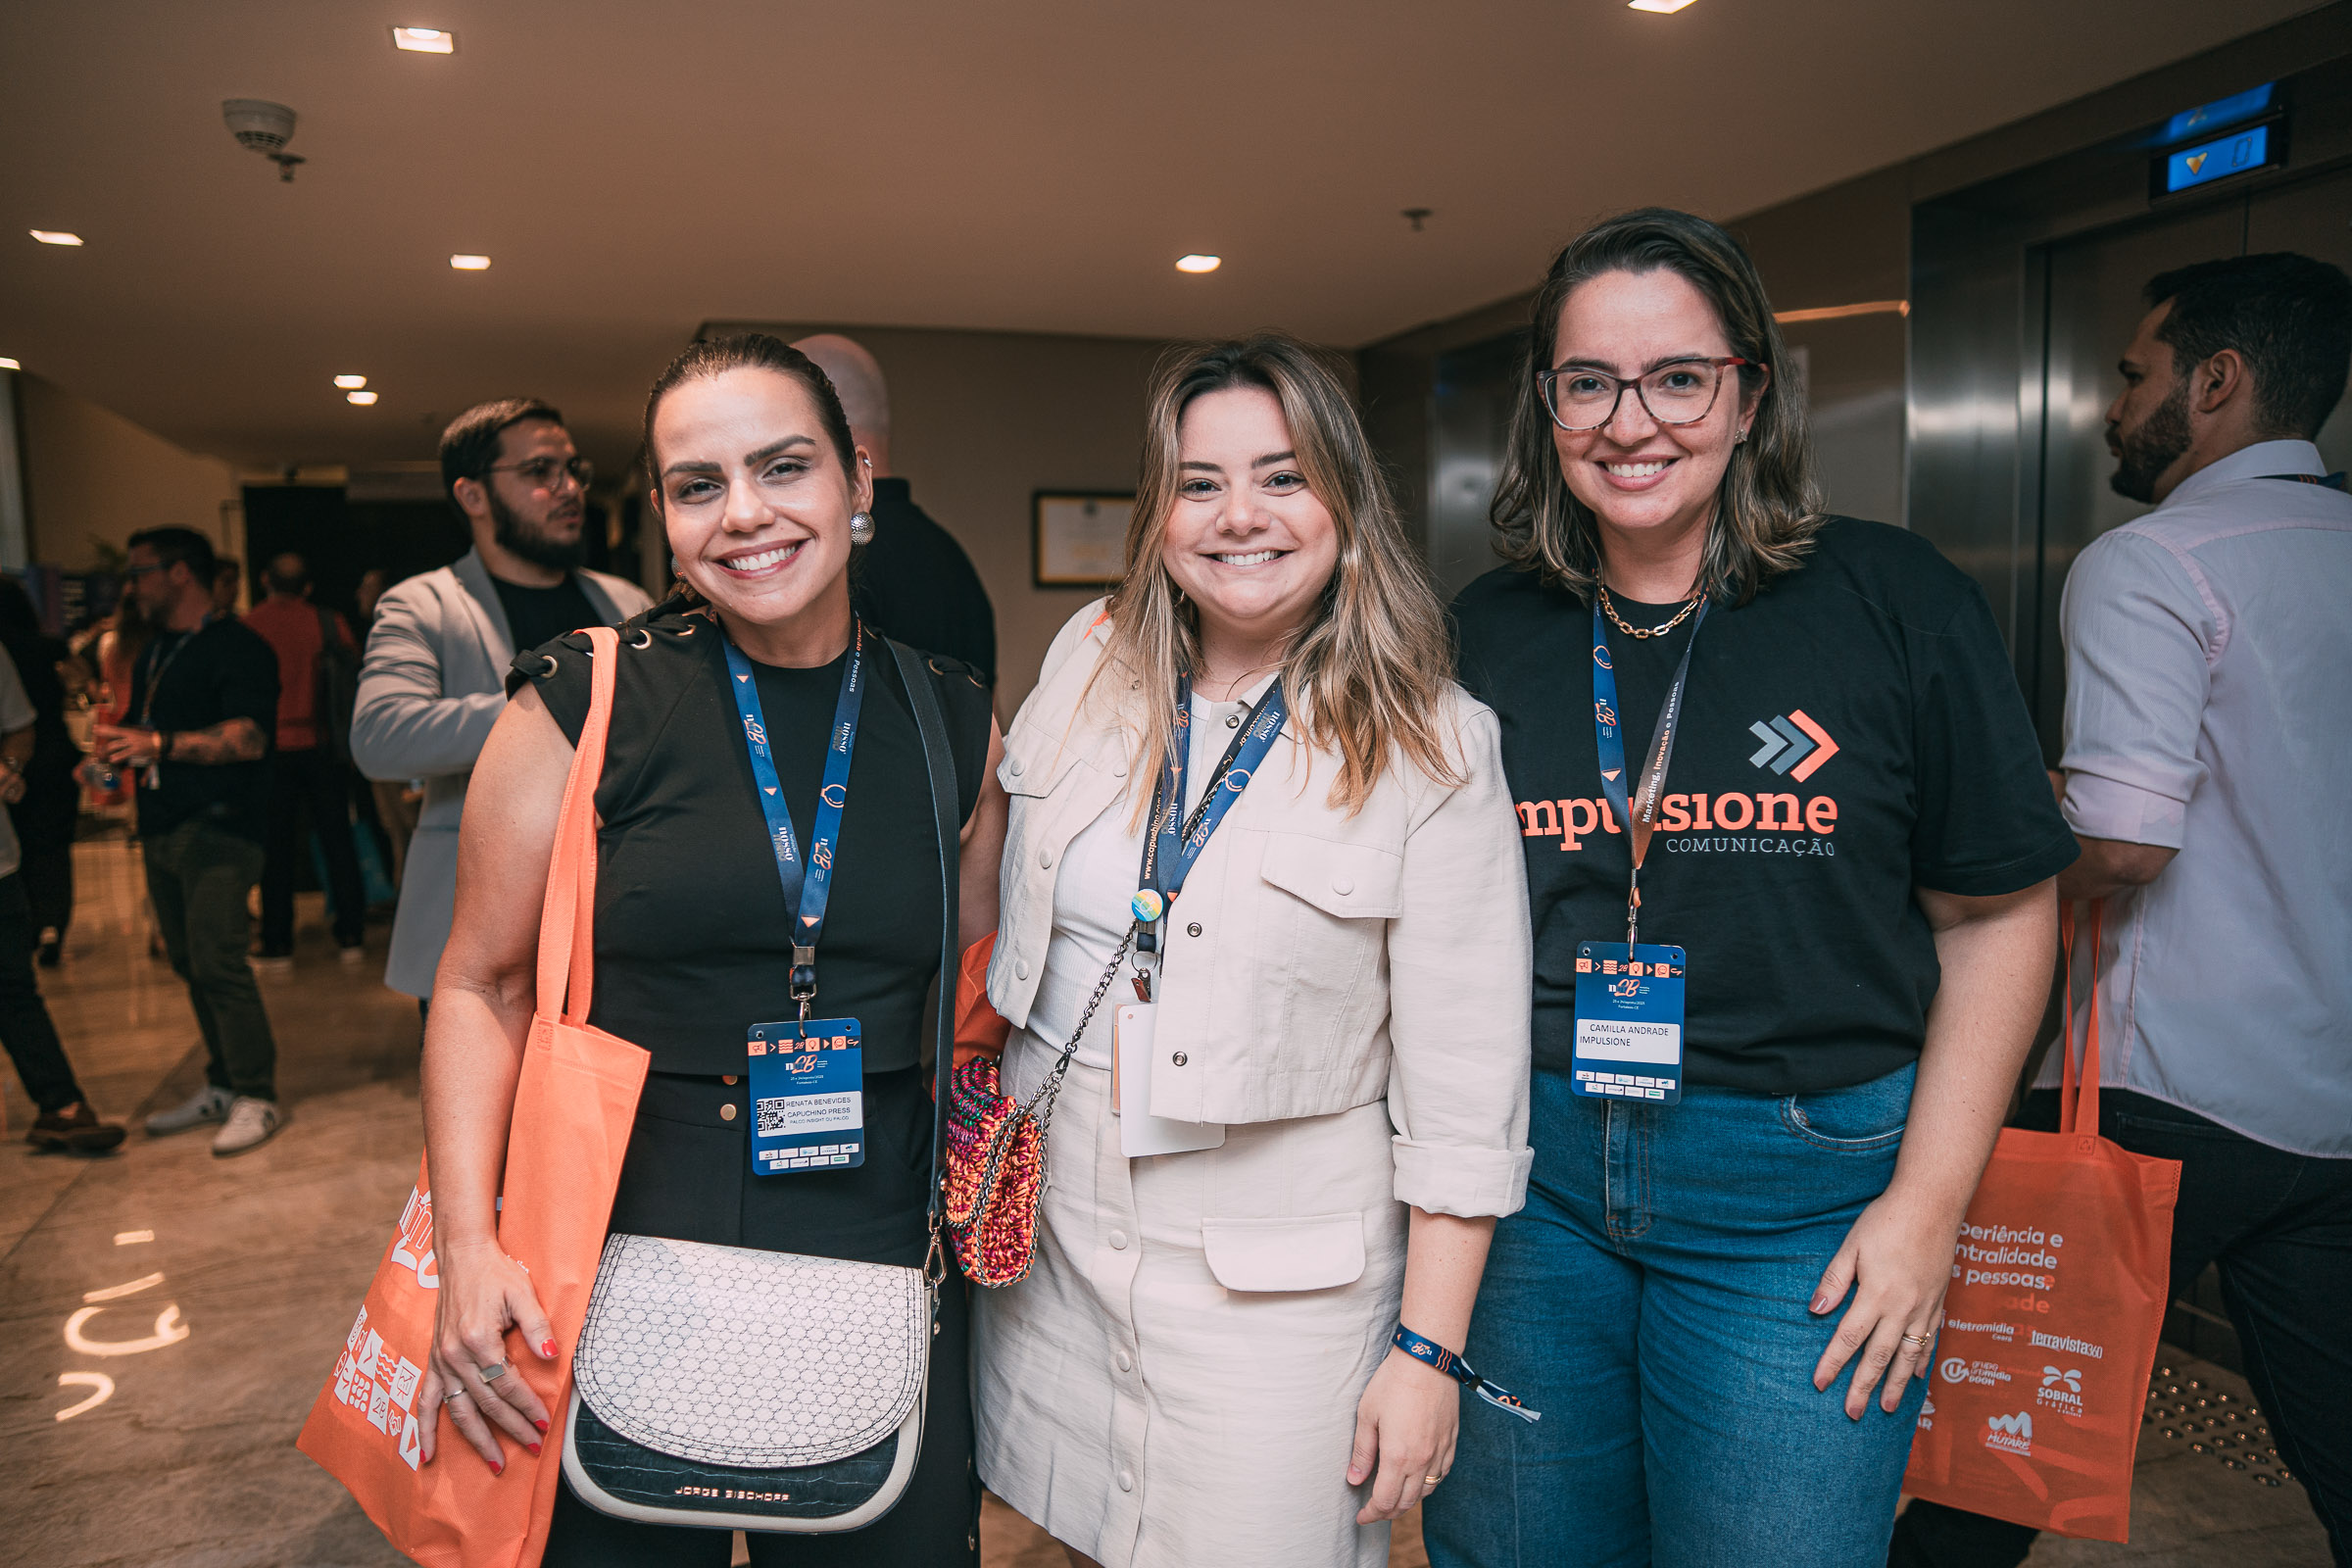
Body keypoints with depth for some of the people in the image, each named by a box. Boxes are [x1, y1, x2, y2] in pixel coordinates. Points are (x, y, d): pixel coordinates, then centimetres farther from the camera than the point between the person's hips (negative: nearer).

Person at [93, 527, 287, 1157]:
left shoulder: (236, 647, -9)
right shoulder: (152, 652, 19)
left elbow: (248, 737, -22)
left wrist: (159, 744, -30)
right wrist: (114, 746, 9)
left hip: (218, 828, -9)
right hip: (163, 828, 9)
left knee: (218, 963, -13)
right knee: (189, 963, 11)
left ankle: (256, 1097, -6)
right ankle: (221, 1087, 20)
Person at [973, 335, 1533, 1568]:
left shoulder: (1434, 748, -13)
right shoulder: (1092, 663, -1)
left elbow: (1465, 1093, -11)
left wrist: (1427, 1352, -11)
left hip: (1277, 1271, -4)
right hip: (1053, 1222, 4)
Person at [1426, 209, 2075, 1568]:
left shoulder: (1895, 602, -4)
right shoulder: (1485, 635, 2)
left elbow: (1997, 913, -1)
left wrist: (1929, 1203, -6)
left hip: (1800, 1188, -2)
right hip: (1525, 1173, 3)